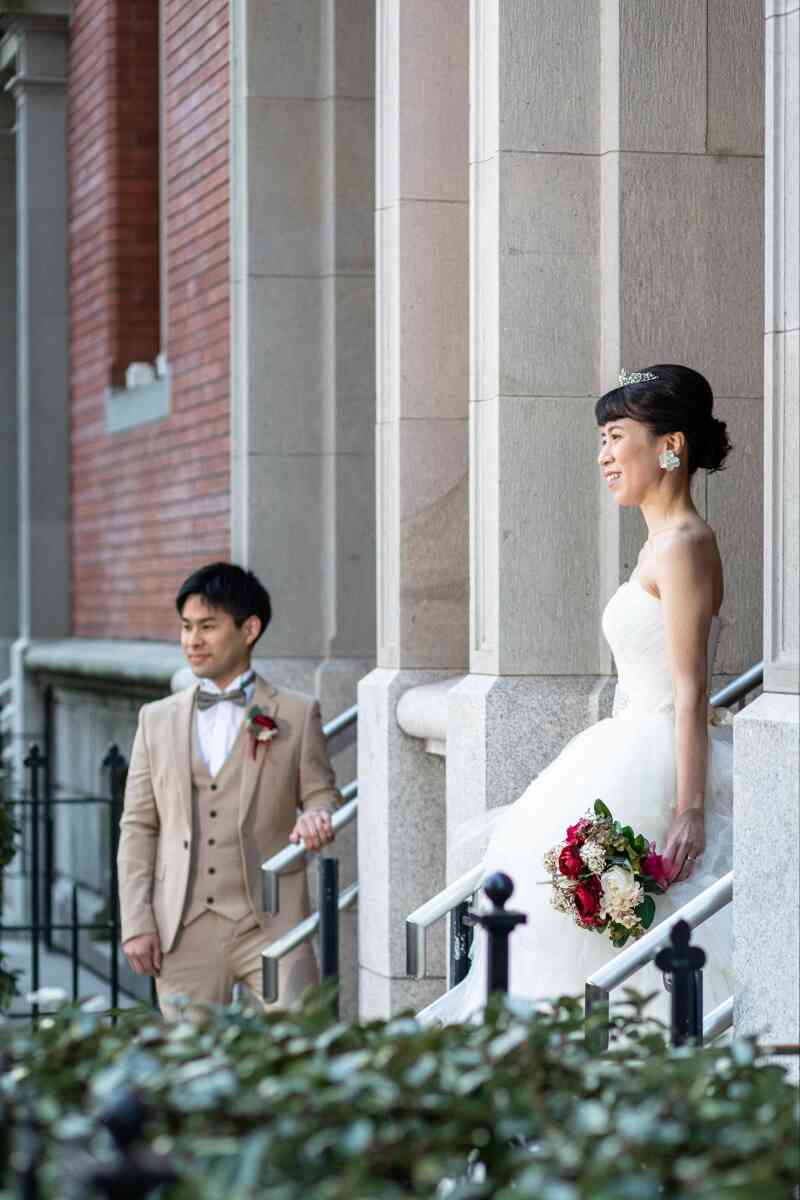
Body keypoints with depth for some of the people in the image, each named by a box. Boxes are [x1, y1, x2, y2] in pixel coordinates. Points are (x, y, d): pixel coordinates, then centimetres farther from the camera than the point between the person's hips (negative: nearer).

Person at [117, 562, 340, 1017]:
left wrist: (317, 820, -19)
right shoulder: (158, 720, 12)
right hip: (184, 929, 2)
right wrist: (136, 923, 2)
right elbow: (138, 829, 11)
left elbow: (322, 796, 7)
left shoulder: (296, 715, 6)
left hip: (271, 923, -2)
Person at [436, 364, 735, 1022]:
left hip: (650, 777, -10)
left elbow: (690, 692, -19)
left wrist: (689, 812, -24)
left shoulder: (683, 545, -13)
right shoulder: (663, 544, 17)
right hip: (631, 763, 10)